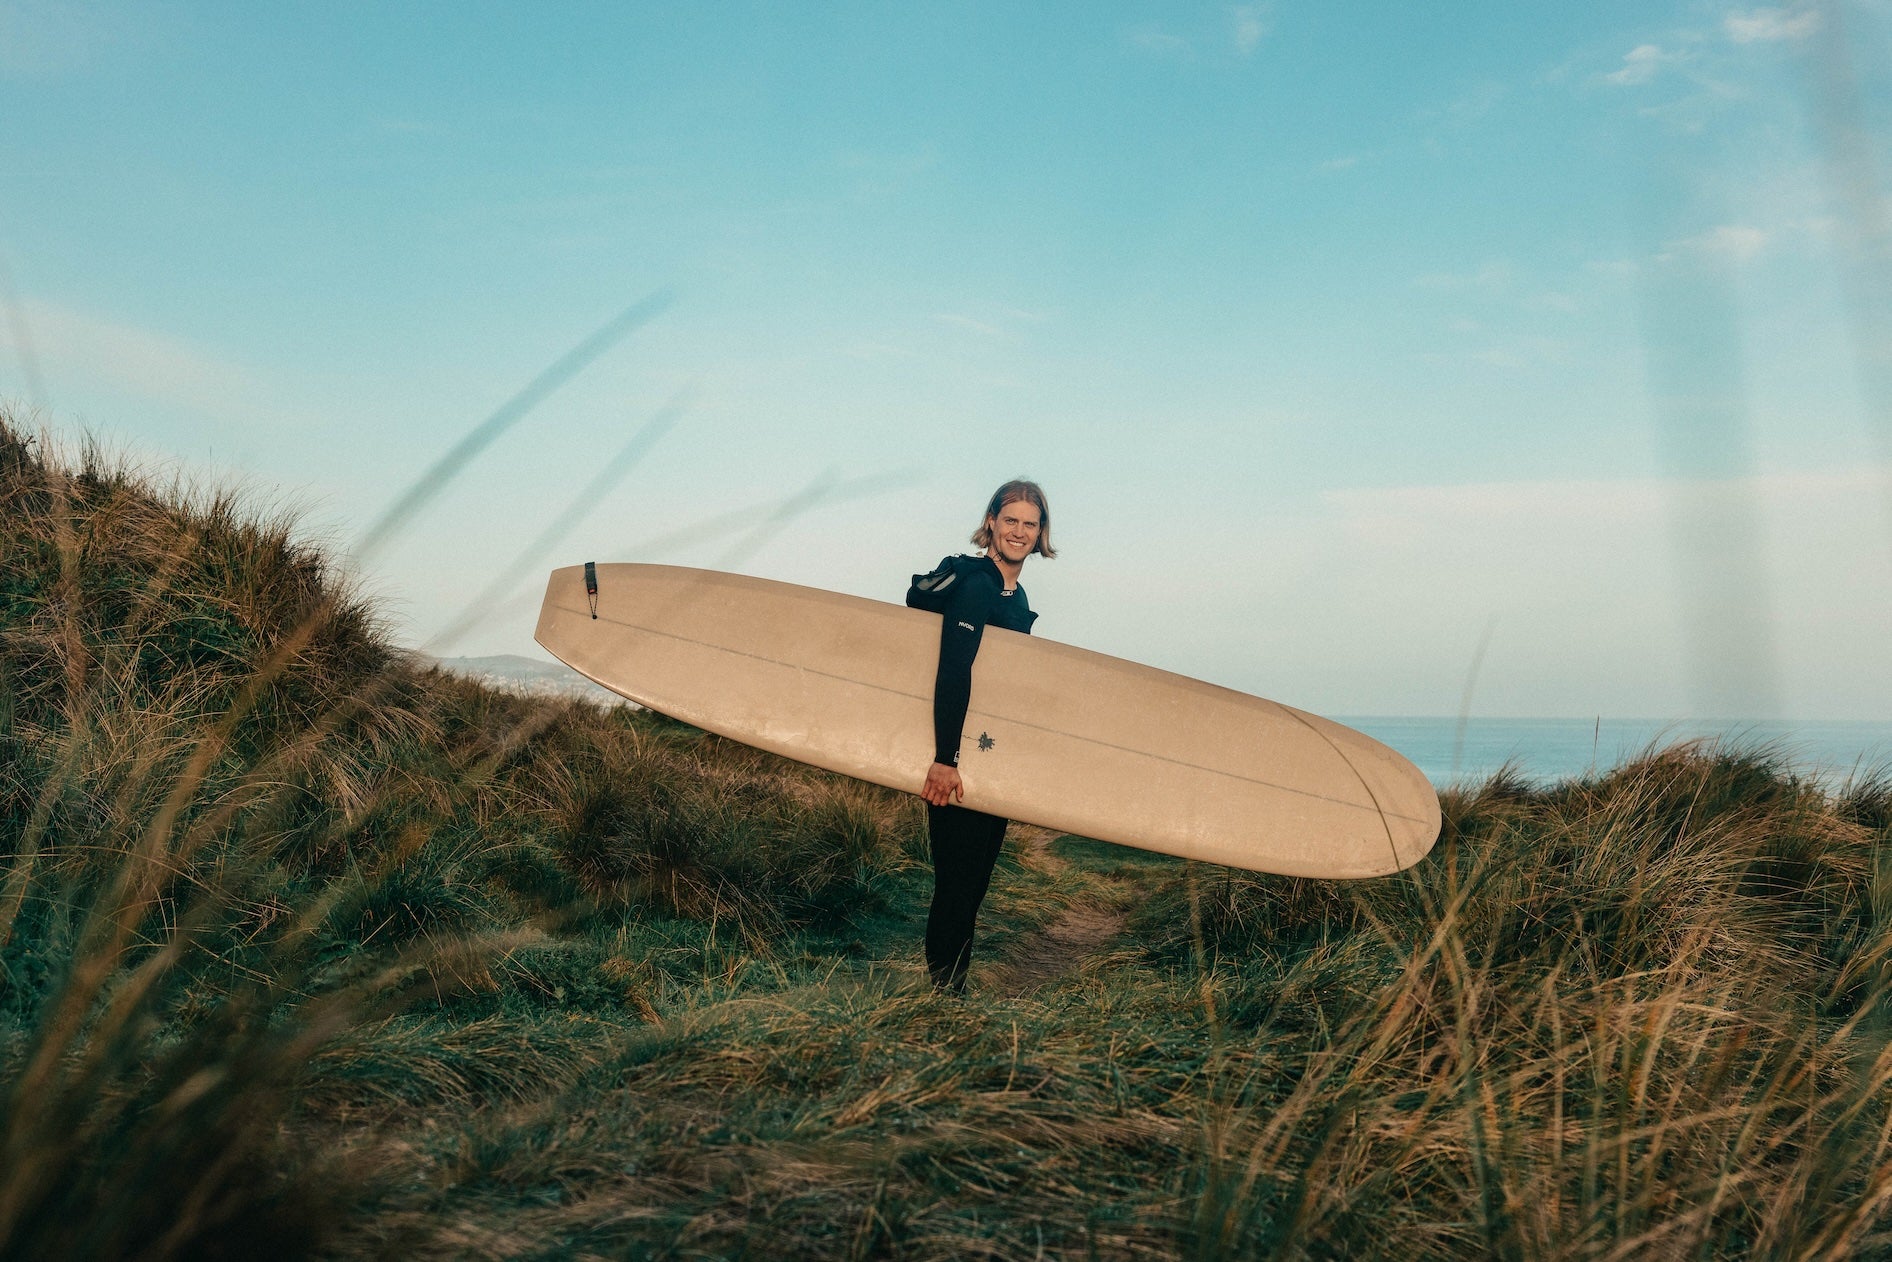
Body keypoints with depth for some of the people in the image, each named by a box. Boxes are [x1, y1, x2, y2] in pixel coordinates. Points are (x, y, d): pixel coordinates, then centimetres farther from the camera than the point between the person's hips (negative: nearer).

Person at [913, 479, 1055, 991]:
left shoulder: (1016, 597, 14)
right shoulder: (975, 585, -15)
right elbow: (953, 671, -24)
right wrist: (945, 758, -30)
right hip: (960, 763, -9)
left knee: (975, 877, 15)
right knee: (958, 877, -5)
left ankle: (951, 984, 26)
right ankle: (941, 988, 6)